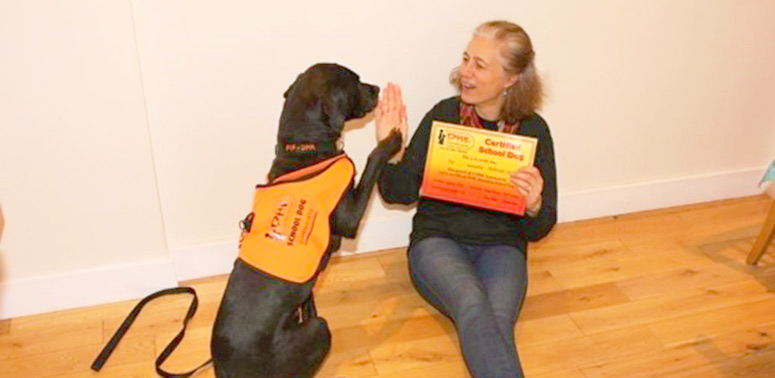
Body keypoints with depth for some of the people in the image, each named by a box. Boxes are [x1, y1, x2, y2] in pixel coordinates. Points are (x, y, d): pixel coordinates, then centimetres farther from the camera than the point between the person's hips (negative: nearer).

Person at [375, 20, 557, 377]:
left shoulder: (533, 129, 0)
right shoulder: (443, 115, -2)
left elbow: (540, 229, 3)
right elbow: (401, 192, 0)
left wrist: (534, 206, -21)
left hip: (501, 246, 1)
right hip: (438, 239, -1)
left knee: (497, 320, -29)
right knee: (473, 304, -31)